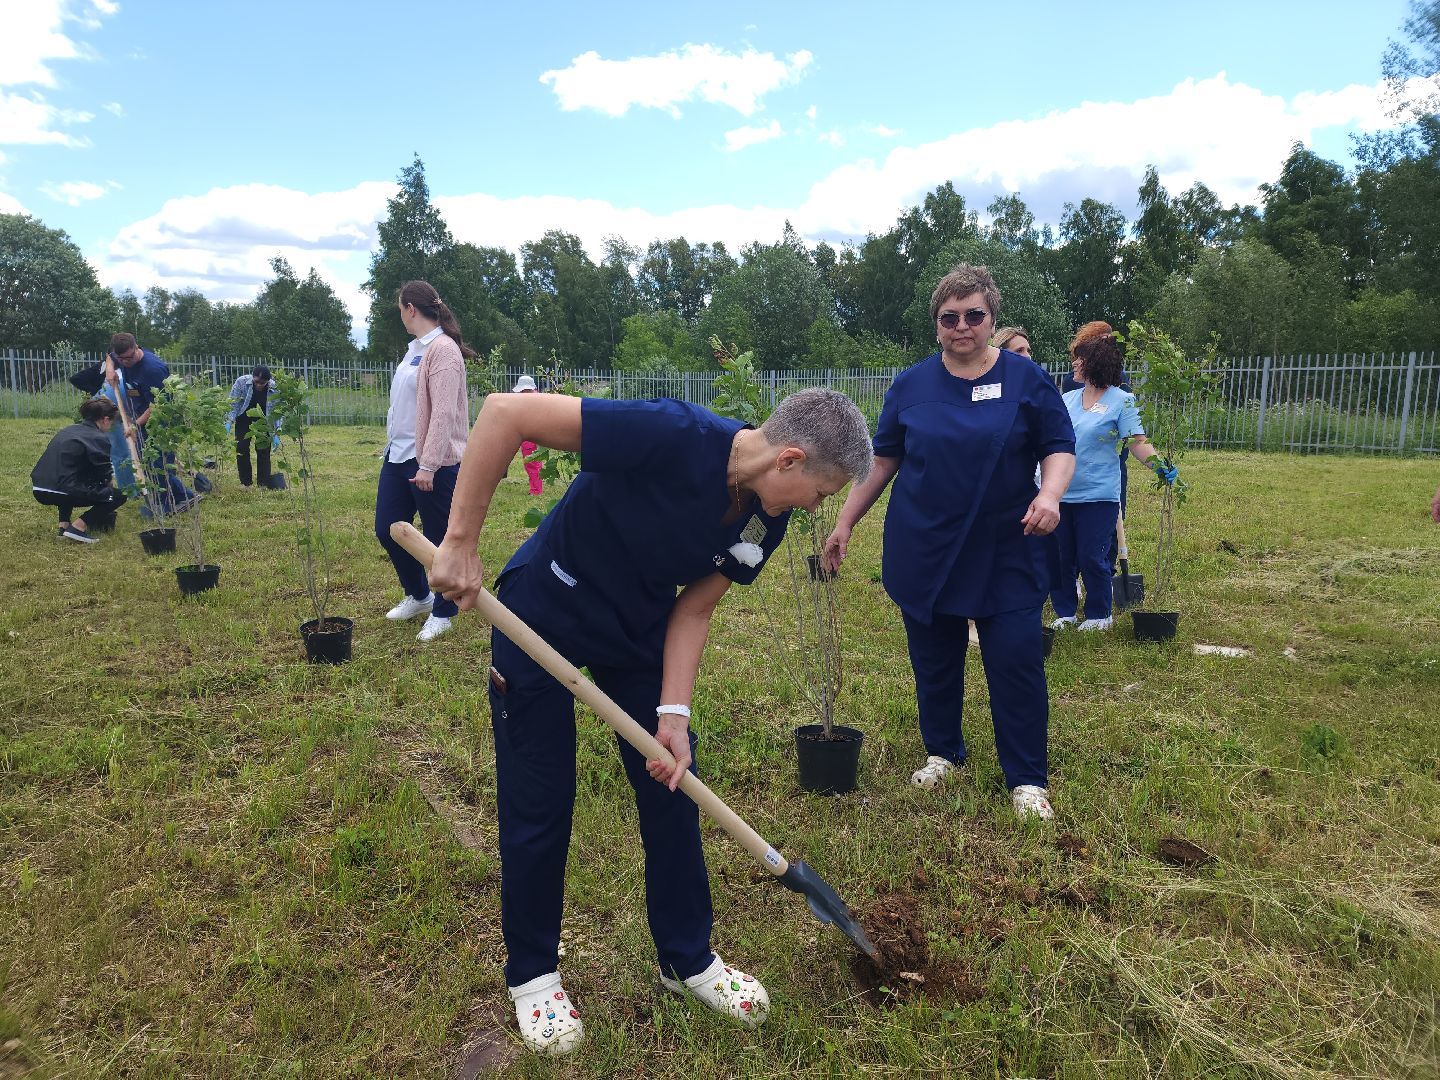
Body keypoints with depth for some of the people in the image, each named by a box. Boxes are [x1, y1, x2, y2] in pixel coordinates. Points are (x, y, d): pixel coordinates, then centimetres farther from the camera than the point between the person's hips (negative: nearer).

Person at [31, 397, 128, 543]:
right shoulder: (100, 438, -4)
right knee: (119, 495, 4)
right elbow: (104, 473, 2)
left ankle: (64, 524, 24)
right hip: (61, 492, -8)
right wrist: (110, 479, 26)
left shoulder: (67, 431, 20)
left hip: (39, 491, 8)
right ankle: (78, 527, -9)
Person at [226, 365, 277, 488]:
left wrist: (275, 434, -22)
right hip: (244, 419, 1)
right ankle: (245, 482, 7)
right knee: (241, 449, -4)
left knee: (263, 450, -7)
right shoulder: (241, 382, -24)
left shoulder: (274, 388, -24)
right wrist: (229, 422, -31)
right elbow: (233, 404, -18)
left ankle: (264, 484, 1)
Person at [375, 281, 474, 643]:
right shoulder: (415, 348, 14)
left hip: (430, 463, -9)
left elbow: (443, 413, -21)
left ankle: (442, 613, 20)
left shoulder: (443, 349, -14)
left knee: (438, 539, 3)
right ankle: (418, 595, 34)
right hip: (397, 456, 9)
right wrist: (393, 444, 17)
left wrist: (427, 465, -24)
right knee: (387, 529, 14)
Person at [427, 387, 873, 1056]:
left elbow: (694, 608, -3)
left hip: (641, 632, 6)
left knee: (673, 789, 9)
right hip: (543, 618, -6)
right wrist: (460, 541, -31)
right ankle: (531, 975, 27)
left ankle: (687, 958, 29)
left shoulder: (766, 518, -11)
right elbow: (507, 411, -34)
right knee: (539, 806, 3)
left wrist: (673, 713, -13)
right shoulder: (675, 435, -34)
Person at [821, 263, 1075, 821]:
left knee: (1016, 664, -2)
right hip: (924, 553, 2)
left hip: (1006, 554, -2)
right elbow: (882, 461, 9)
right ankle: (942, 752, 32)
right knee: (934, 663, 12)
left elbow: (1059, 448, 1)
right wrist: (845, 522, 6)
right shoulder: (910, 385, 4)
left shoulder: (1025, 378, -1)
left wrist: (1050, 494, -20)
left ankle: (1027, 779, 13)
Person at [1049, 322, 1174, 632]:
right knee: (1059, 557, 11)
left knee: (1092, 559, 1)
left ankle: (1099, 615, 20)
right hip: (1061, 494, 5)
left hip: (1098, 496, -5)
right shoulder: (1067, 399, 9)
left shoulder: (1121, 401, -5)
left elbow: (1137, 442, -9)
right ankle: (1065, 612, 26)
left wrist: (1159, 465, -24)